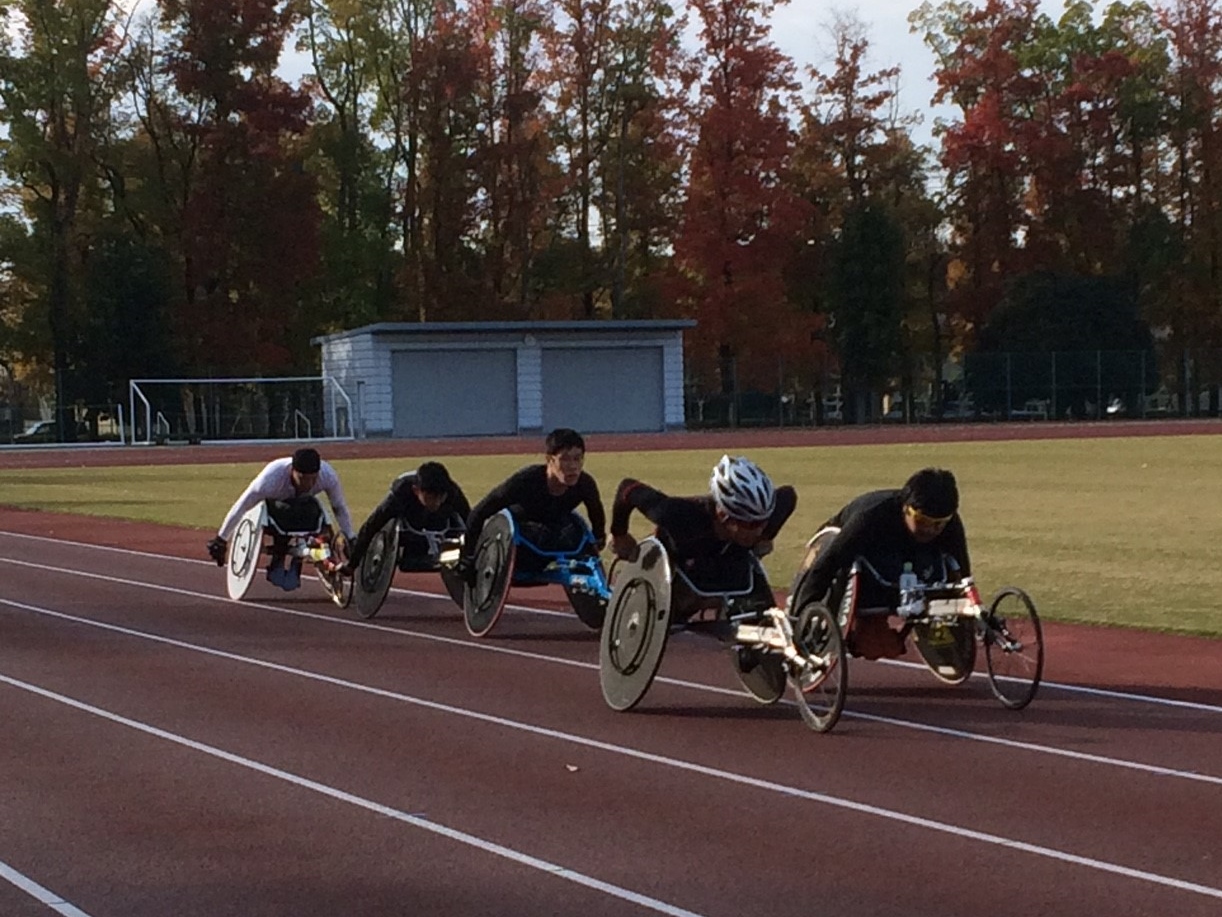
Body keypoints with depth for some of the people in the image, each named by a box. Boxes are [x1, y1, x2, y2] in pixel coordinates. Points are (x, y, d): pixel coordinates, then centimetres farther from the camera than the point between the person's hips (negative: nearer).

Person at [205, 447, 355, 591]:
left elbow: (340, 508, -17)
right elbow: (240, 508, -28)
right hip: (276, 501, -2)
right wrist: (221, 540, -22)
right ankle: (277, 563, -13)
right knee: (286, 512, -35)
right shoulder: (270, 479, -40)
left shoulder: (328, 476, -35)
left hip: (304, 501, 2)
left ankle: (296, 565, -13)